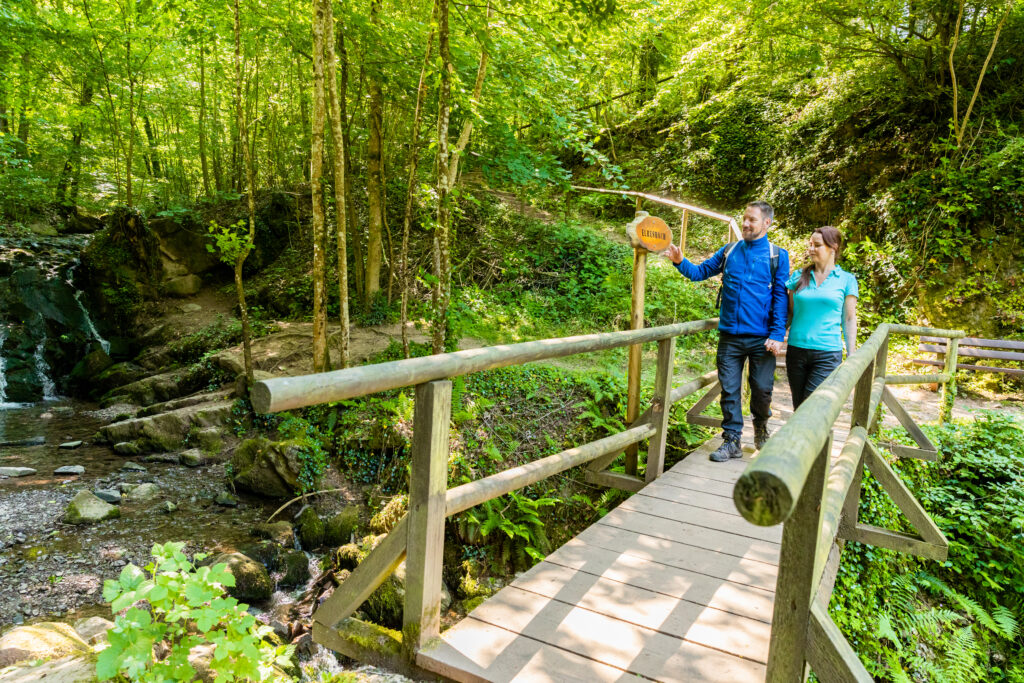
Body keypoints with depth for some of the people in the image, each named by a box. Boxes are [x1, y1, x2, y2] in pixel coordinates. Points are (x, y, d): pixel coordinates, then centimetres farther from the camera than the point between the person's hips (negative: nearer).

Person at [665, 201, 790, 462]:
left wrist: (777, 334, -10)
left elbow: (781, 297, -3)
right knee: (729, 389, 4)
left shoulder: (777, 256, 1)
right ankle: (732, 441, 14)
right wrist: (680, 262, -11)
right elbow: (700, 272, 9)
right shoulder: (729, 251, 9)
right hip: (729, 335, 2)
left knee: (762, 389, 7)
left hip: (761, 338, -2)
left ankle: (760, 426, 36)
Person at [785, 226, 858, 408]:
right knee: (799, 407, 9)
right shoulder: (799, 276, 8)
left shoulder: (846, 280, 3)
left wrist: (851, 357, 1)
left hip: (828, 354, -3)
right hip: (796, 350, 3)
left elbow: (849, 320, 4)